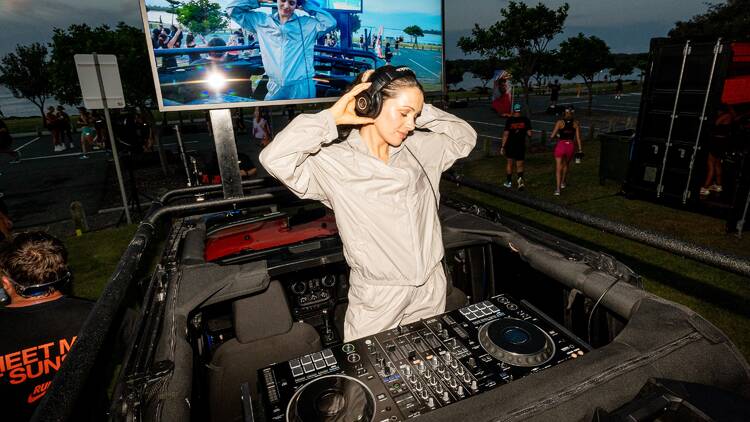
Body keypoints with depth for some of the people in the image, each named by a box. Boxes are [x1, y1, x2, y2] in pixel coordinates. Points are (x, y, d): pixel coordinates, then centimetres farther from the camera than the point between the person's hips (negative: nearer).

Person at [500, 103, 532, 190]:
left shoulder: (509, 120, -8)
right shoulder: (526, 120, -4)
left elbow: (505, 134, -9)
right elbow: (529, 134, -4)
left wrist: (502, 146, -4)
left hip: (510, 145, 0)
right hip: (521, 145, 1)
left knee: (509, 163, 17)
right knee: (519, 165, 8)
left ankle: (508, 182, 26)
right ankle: (520, 178, -21)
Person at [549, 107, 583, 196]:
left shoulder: (560, 122, -5)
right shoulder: (576, 123, 1)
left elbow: (552, 136, -8)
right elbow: (578, 138, 1)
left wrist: (550, 137, 15)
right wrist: (580, 150, 6)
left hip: (560, 146, -3)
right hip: (570, 146, 3)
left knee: (558, 168, 0)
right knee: (566, 164, 28)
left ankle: (558, 189, -10)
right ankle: (562, 183, 43)